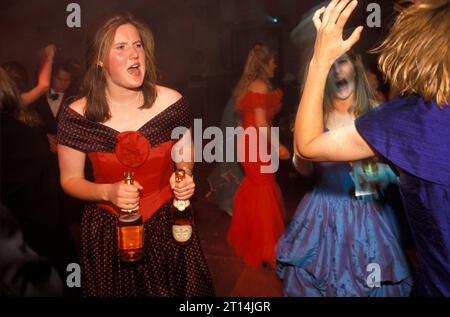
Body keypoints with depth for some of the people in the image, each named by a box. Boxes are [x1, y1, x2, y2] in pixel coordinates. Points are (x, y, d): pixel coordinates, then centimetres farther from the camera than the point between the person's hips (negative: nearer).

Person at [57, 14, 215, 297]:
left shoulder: (171, 102, -10)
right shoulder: (77, 116, -12)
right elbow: (70, 180, -1)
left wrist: (184, 177, -14)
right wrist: (107, 192, -20)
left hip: (167, 224, 1)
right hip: (108, 230, 0)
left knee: (179, 289, 16)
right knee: (119, 288, 18)